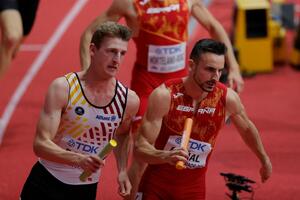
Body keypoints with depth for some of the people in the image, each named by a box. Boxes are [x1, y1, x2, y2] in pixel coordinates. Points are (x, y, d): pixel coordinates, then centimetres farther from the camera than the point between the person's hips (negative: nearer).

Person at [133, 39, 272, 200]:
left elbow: (247, 128, 12)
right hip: (156, 186, -2)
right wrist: (166, 156, -41)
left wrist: (264, 160, 25)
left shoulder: (227, 98, -11)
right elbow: (140, 148, -21)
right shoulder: (164, 96, -20)